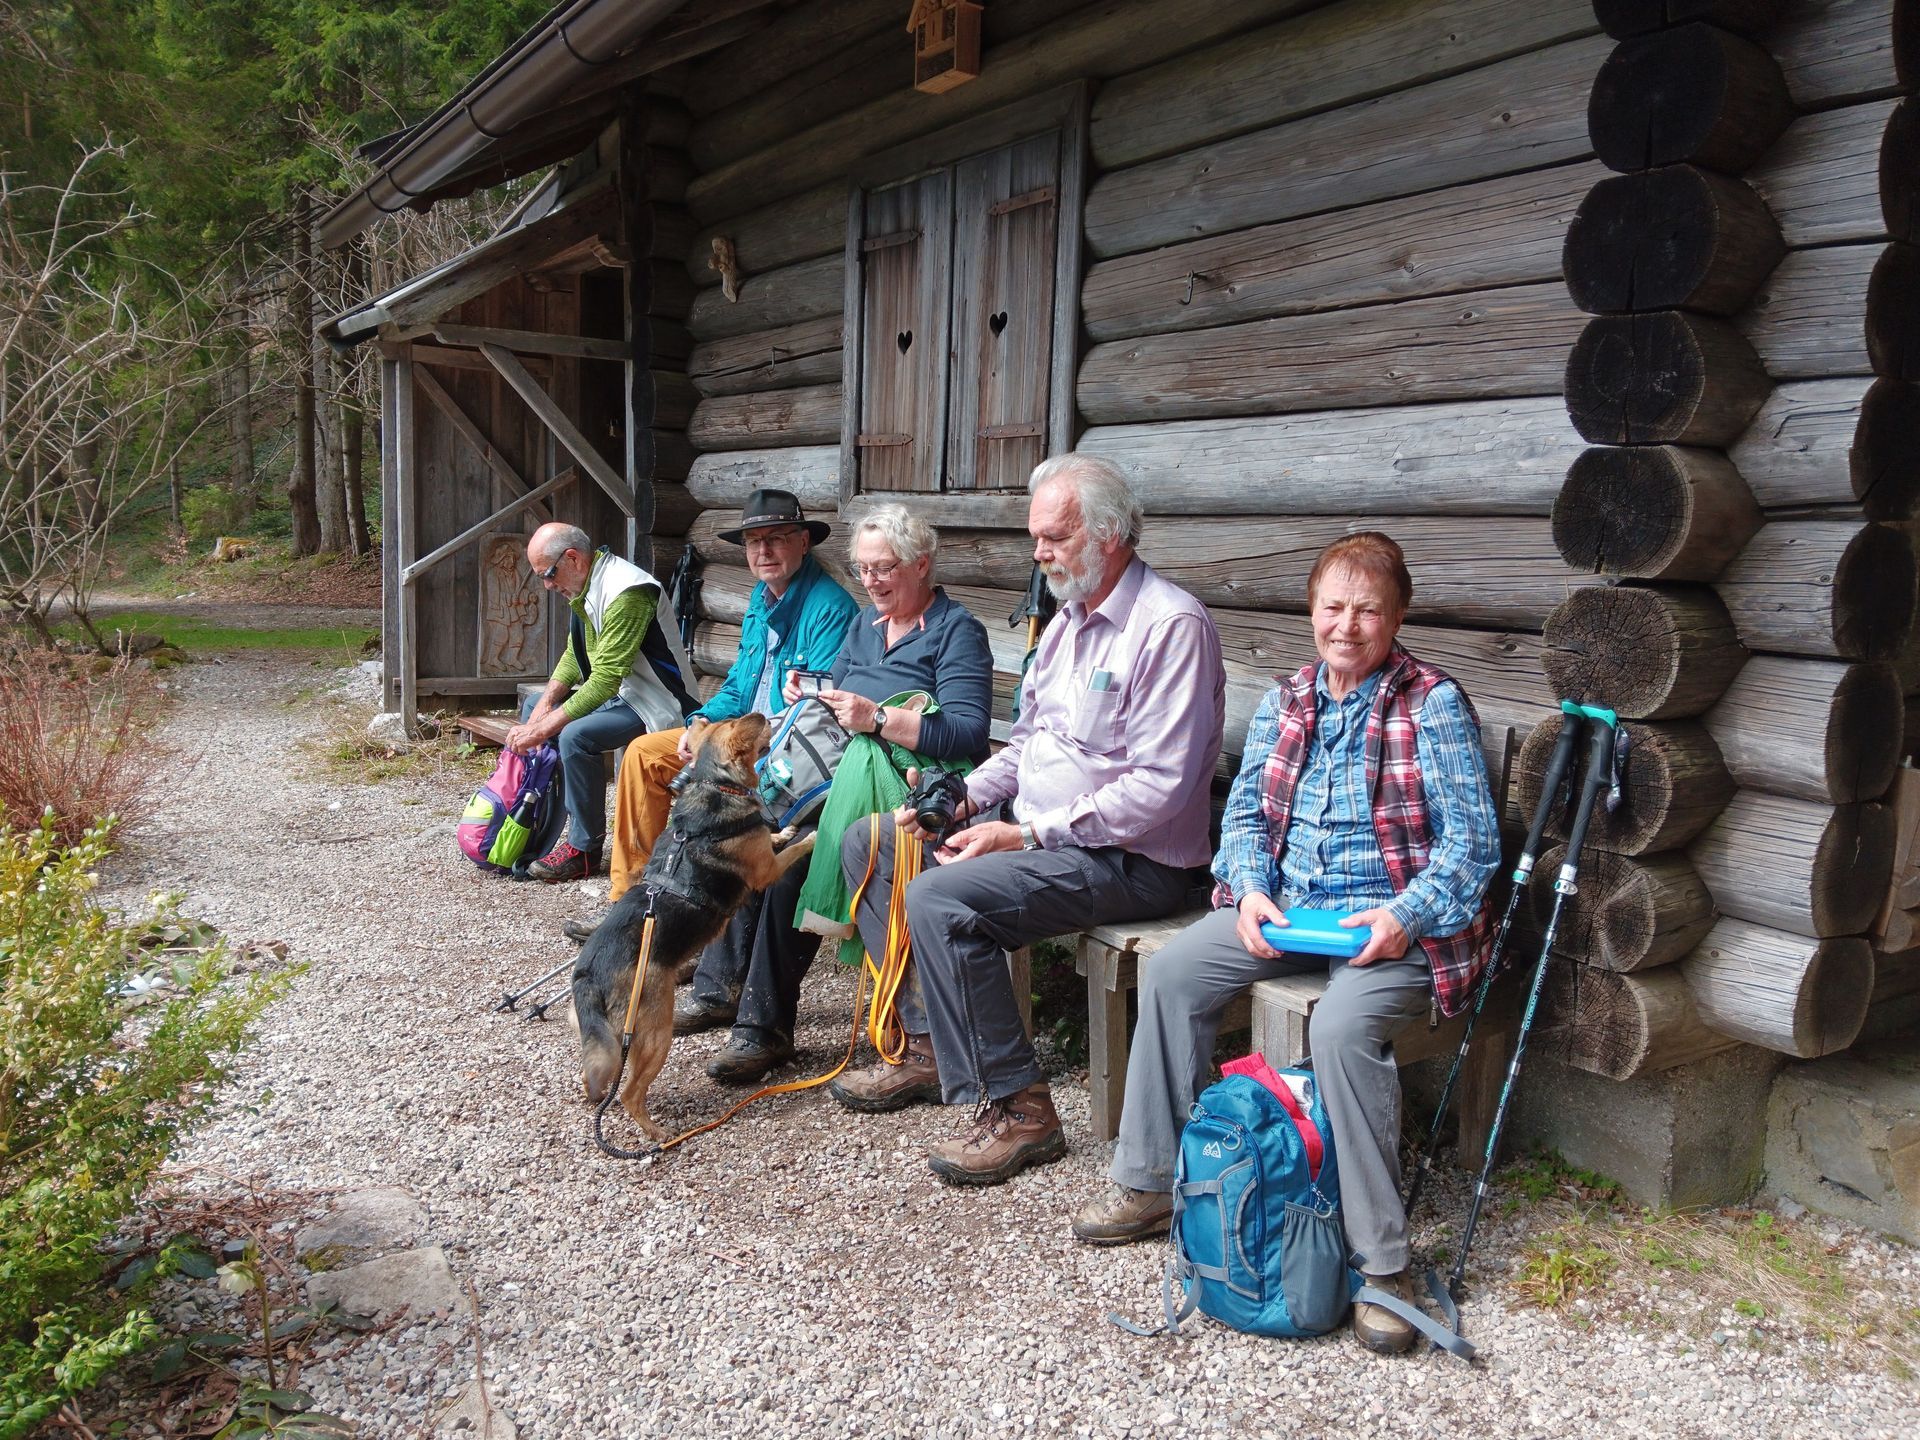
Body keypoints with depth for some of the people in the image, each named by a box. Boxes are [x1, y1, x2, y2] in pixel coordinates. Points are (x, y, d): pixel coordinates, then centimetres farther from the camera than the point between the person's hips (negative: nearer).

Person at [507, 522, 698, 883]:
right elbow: (575, 653, 13)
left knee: (576, 735, -30)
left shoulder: (625, 593, -26)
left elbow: (605, 680, -29)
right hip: (619, 691, 11)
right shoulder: (586, 584, 5)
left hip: (657, 704, -11)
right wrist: (546, 703, -3)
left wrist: (543, 728, -25)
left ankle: (584, 849, -14)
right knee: (535, 706, 14)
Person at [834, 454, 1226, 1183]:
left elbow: (1160, 786, -23)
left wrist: (1028, 835, -22)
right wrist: (964, 798, 3)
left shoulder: (1172, 625, -16)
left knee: (940, 898, -29)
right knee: (867, 844, 8)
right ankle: (931, 1043, 10)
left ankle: (1018, 1108, -16)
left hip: (1128, 857, -10)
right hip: (1037, 832, 10)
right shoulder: (1069, 619, 14)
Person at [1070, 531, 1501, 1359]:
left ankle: (1382, 1263, -19)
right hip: (1286, 908, 7)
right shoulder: (1284, 702, 9)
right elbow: (1245, 810, 10)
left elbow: (1473, 839, -12)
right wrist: (1250, 890, -9)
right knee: (1172, 974, -7)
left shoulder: (1433, 705, -9)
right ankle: (1150, 1186, 7)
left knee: (1341, 1027, -33)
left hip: (1395, 922, -6)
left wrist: (1406, 916, -25)